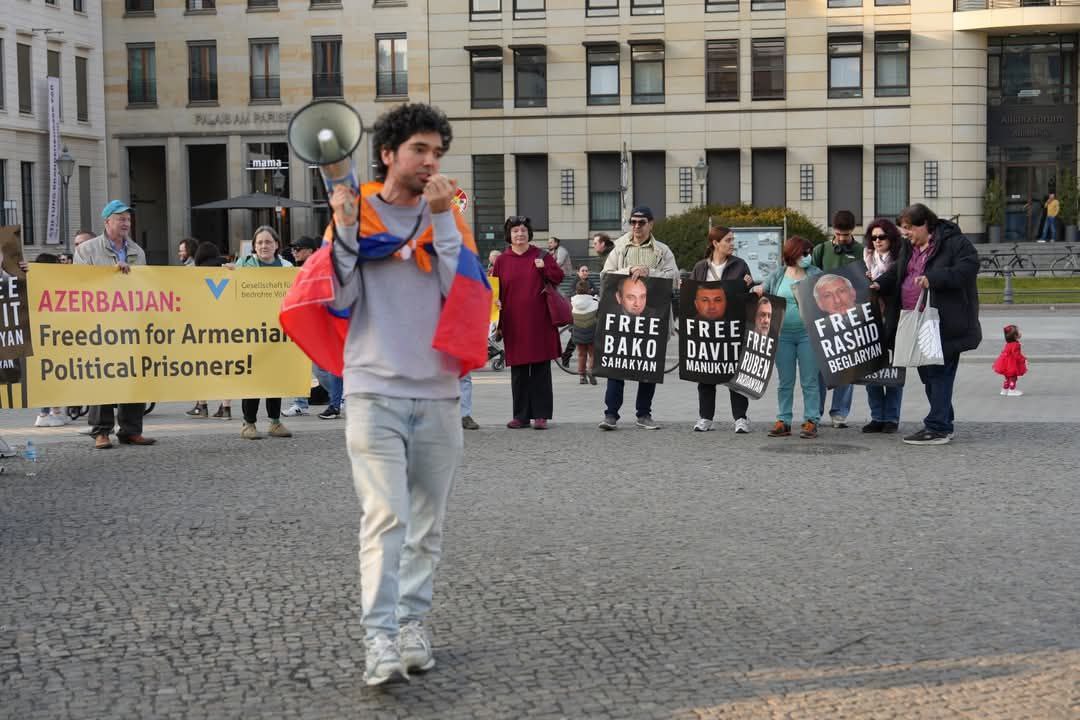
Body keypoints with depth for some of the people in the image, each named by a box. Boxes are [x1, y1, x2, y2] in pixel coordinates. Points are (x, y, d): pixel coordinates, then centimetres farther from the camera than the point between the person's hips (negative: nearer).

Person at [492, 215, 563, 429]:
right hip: (514, 325, 1)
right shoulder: (501, 261, 9)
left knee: (541, 369, 0)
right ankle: (521, 415, 11)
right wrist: (497, 323, 0)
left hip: (540, 323, -1)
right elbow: (496, 293, 9)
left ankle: (541, 415, 3)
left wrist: (544, 267, -11)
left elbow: (558, 277, 7)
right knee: (518, 371, 5)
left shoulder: (541, 256, 6)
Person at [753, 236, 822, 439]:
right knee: (785, 382, 8)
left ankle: (811, 421, 6)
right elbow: (761, 290, 16)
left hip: (808, 333, -2)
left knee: (809, 381, 0)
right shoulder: (777, 275, 8)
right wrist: (757, 290, -6)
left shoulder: (816, 274, 2)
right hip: (783, 334, 2)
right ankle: (783, 421, 14)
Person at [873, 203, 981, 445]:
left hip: (944, 323, -9)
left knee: (939, 373, -8)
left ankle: (937, 428, -6)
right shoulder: (909, 246, 17)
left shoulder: (955, 242, -9)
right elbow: (897, 272, 24)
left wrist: (932, 279, -29)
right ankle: (944, 424, 22)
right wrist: (880, 284, 5)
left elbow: (967, 268, -20)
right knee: (928, 374, 13)